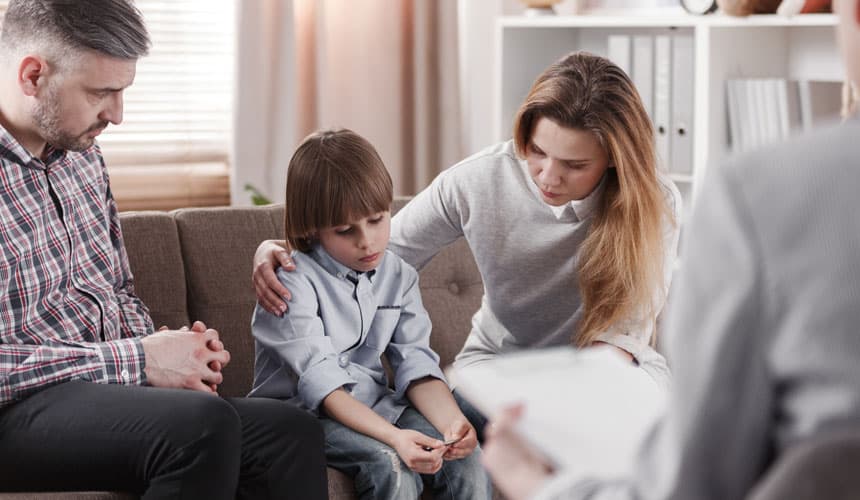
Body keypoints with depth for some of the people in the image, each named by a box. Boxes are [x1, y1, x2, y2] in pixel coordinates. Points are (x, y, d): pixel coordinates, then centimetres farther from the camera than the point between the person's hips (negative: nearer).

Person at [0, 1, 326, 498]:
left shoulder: (82, 153, 12)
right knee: (203, 425, -34)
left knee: (292, 432, -18)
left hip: (110, 386, 7)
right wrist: (138, 360, -19)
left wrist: (166, 347, 1)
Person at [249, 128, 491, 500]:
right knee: (391, 466, -31)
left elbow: (416, 365, -3)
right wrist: (394, 436, -38)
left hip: (376, 405, 6)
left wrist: (450, 420, -24)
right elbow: (321, 382, -24)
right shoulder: (293, 282, -15)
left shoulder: (399, 276, 5)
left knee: (467, 457, -18)